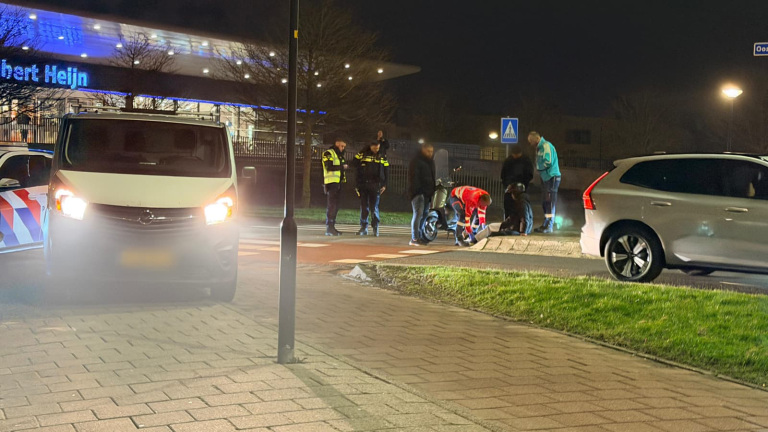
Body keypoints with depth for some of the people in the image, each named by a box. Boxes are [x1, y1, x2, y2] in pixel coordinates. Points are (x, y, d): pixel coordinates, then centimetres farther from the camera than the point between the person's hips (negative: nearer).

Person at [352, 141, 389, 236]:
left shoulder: (382, 157, 7)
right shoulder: (363, 155, 6)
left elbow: (386, 171, 9)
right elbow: (354, 163, 1)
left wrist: (384, 185, 3)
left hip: (376, 185, -1)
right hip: (363, 185, 1)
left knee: (374, 207, -3)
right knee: (364, 206, 3)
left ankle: (375, 227, 5)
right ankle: (363, 228, 9)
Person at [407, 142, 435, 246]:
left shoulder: (430, 162, 19)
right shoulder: (416, 161, -7)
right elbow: (413, 177, -15)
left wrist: (432, 191, 18)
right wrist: (416, 190, -22)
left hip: (427, 193, 8)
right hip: (418, 192, -8)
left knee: (424, 214, 9)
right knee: (418, 214, -14)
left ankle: (419, 237, 16)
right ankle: (414, 239, -15)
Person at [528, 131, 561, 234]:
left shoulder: (546, 146, -13)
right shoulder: (539, 148, 18)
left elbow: (548, 162, -22)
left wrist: (538, 168, -8)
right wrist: (539, 169, -2)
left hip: (552, 178, -10)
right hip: (545, 178, 10)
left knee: (550, 202, -9)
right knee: (545, 202, 13)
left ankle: (549, 226, -8)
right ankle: (545, 225, 20)